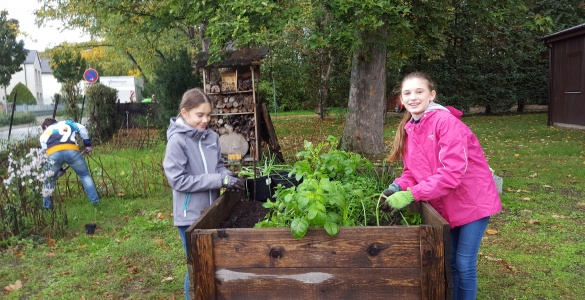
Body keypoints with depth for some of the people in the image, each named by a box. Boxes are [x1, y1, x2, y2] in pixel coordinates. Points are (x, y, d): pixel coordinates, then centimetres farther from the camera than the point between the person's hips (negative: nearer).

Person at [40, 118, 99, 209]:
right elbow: (81, 128, 18)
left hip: (53, 153, 1)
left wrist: (59, 169, 37)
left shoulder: (44, 135, 38)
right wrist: (87, 144, 21)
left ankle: (47, 205, 26)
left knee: (49, 180, 24)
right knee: (85, 175, 14)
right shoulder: (66, 123, 36)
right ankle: (95, 200, 9)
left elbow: (45, 152, 34)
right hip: (71, 150, -1)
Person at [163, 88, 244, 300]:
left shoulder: (212, 137, 0)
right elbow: (178, 180, -20)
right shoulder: (177, 141, -16)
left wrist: (228, 175, -11)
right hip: (190, 215, -5)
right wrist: (220, 180, -22)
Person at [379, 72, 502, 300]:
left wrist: (411, 195, -32)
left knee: (464, 264, 2)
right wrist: (398, 187, -15)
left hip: (472, 201, -6)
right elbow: (413, 170, 5)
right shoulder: (408, 129, 0)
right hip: (444, 205, 7)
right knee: (449, 262, 17)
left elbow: (452, 171, -30)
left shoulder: (446, 122, -23)